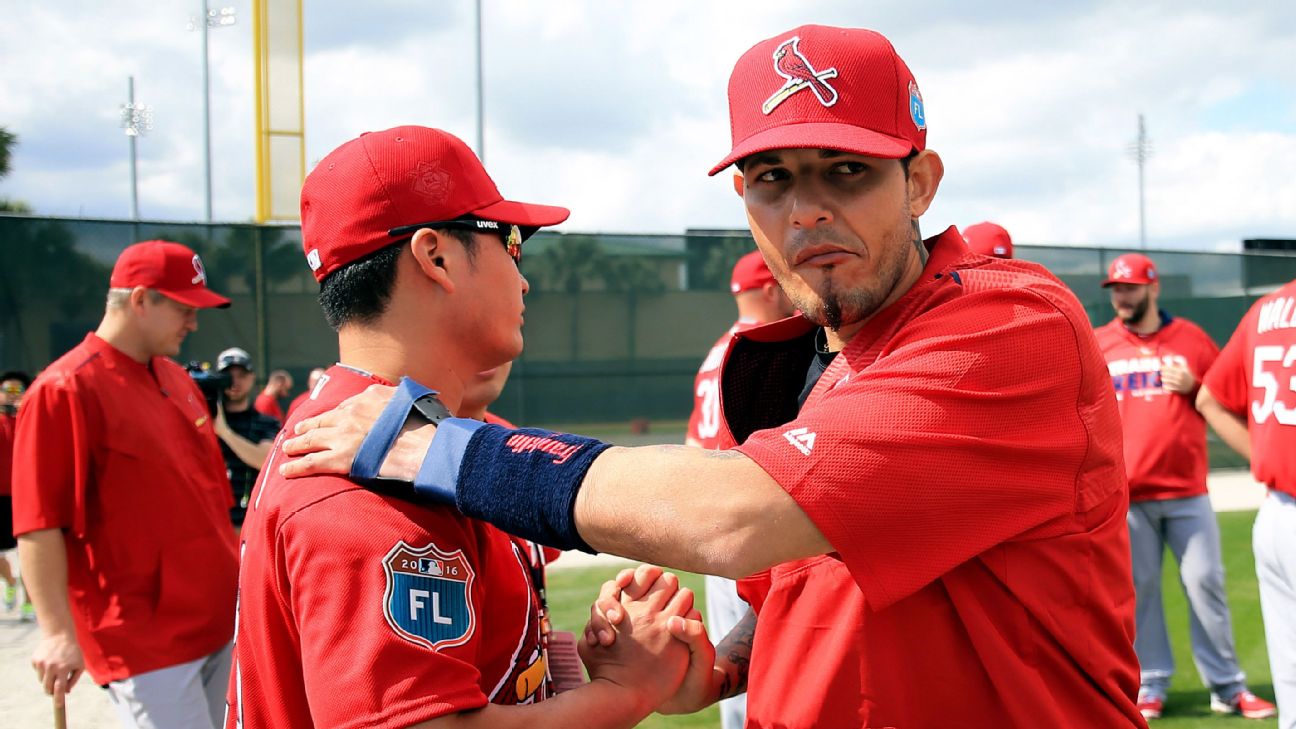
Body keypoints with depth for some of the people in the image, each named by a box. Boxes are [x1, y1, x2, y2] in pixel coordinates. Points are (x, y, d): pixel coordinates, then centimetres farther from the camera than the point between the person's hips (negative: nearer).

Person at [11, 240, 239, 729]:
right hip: (145, 642, -8)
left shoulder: (178, 379, 12)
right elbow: (39, 524, -16)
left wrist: (235, 574, 23)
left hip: (221, 622, 8)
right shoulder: (64, 390, -12)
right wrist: (58, 632, -22)